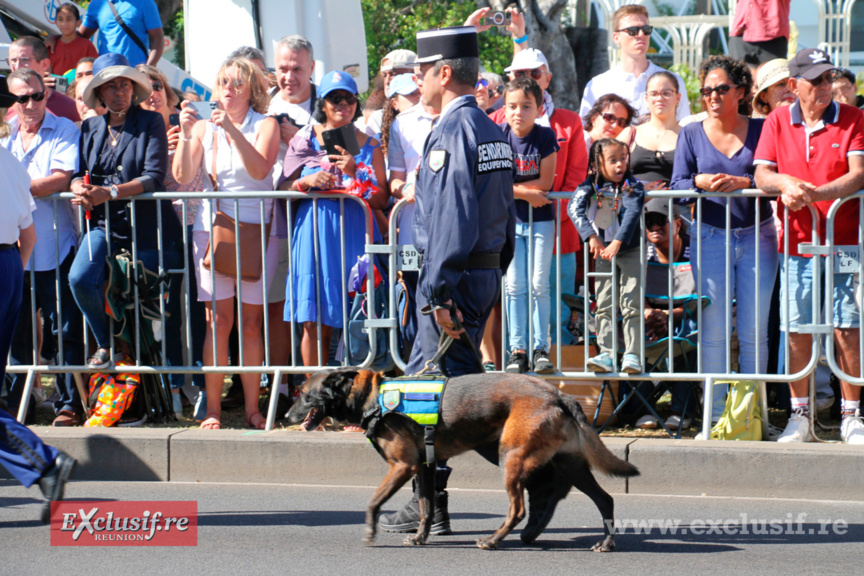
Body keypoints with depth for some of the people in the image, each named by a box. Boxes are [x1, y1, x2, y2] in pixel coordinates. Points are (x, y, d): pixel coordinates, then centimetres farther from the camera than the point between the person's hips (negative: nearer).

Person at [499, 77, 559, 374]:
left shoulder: (546, 136, -10)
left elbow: (545, 182, -13)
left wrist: (511, 187, -13)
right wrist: (526, 193, -16)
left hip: (541, 219, -1)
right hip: (510, 218, 1)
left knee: (539, 284, -1)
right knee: (515, 285, 0)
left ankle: (541, 349, 4)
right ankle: (517, 350, 4)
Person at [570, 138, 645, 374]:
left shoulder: (632, 187, -8)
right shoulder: (589, 188, -4)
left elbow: (633, 213, -21)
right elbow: (575, 209, -18)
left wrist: (618, 242, -33)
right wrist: (591, 236, -31)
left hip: (630, 251, -2)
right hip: (603, 253, 2)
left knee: (631, 305, -6)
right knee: (604, 305, -1)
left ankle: (632, 355, -6)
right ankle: (606, 355, -1)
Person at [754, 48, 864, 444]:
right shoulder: (778, 122, 8)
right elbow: (761, 176, 2)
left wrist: (814, 194, -23)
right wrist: (787, 182, -20)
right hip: (796, 243, 2)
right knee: (796, 331, 2)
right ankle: (800, 417, 11)